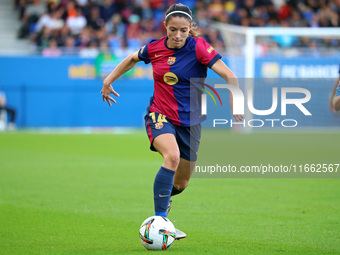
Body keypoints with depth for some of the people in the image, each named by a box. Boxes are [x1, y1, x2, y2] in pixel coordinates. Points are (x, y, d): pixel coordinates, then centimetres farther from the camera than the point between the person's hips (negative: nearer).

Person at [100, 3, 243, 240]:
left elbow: (229, 76, -21)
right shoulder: (154, 48, -5)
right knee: (172, 155, -33)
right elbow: (132, 59, 18)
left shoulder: (199, 47, -14)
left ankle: (164, 199, 50)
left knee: (181, 183, 11)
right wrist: (109, 80, 15)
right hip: (160, 116, -1)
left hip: (190, 121, 1)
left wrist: (236, 103, -34)